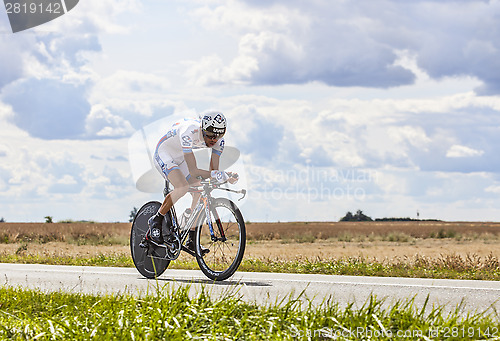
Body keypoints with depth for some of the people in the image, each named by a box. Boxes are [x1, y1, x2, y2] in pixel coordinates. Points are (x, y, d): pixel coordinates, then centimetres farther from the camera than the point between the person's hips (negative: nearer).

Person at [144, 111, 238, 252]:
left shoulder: (218, 140, -18)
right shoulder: (189, 132, -38)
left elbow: (213, 170, -15)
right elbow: (193, 171, -39)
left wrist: (225, 176, -36)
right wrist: (215, 175, -52)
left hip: (180, 159, 7)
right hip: (164, 154, -7)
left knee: (199, 194, -7)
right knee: (182, 187, -30)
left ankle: (192, 240, 4)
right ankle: (156, 221, -10)